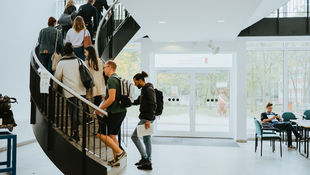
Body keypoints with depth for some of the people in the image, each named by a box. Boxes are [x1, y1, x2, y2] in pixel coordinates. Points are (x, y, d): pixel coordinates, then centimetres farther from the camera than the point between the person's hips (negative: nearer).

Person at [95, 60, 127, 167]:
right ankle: (116, 160, 19)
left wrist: (100, 109, -14)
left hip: (114, 112, -10)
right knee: (112, 135, 15)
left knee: (101, 134, -3)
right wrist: (105, 97, 27)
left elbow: (112, 98, -22)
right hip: (121, 111, 10)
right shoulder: (118, 79, 17)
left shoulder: (111, 80, -14)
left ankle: (120, 152, -7)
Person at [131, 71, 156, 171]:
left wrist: (149, 120, -24)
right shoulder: (144, 89, 15)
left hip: (147, 118, -10)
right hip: (145, 118, 10)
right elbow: (138, 101, 28)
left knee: (134, 136, -5)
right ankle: (148, 163, 17)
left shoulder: (149, 90, -15)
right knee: (147, 140, 11)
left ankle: (144, 157, 0)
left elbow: (153, 105, -21)